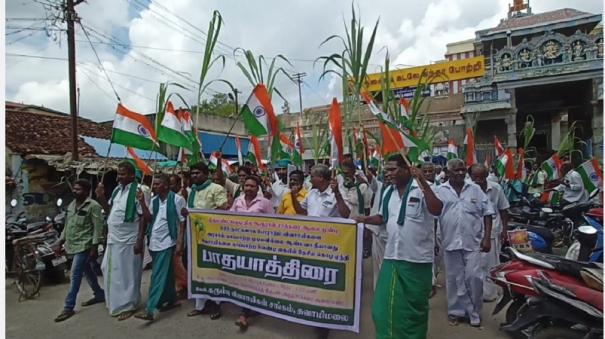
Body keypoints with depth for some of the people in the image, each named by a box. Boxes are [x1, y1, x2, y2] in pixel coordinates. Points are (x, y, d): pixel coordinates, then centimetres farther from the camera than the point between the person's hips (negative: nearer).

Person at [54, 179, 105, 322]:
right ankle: (100, 294, 31)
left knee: (75, 275, -6)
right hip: (73, 245, 9)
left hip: (84, 246, -9)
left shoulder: (93, 206, -15)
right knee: (87, 272, 17)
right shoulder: (71, 205, 11)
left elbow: (98, 228, -17)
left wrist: (94, 248, -20)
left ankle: (68, 308, 3)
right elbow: (67, 225, 20)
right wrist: (60, 242, 16)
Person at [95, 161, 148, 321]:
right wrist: (101, 197, 1)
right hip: (113, 239, 8)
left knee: (127, 274, 3)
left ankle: (128, 306, 17)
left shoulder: (138, 190, -15)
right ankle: (116, 302, 37)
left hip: (128, 241, -8)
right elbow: (109, 209, 19)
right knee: (112, 272, 19)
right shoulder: (117, 190, 9)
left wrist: (140, 241, -19)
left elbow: (144, 217, -17)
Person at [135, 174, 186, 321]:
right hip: (154, 242, 7)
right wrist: (142, 202, -7)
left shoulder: (177, 199, -9)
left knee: (158, 276, -7)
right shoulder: (154, 200, 10)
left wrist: (179, 243, -14)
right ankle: (172, 300, 30)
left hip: (167, 242, -7)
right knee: (165, 274, 16)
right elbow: (149, 219, 2)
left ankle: (151, 309, -5)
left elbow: (182, 222, -9)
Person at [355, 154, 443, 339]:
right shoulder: (389, 192, 8)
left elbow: (436, 210, -27)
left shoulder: (422, 189, -11)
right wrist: (365, 219, 3)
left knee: (414, 306, 12)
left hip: (417, 259, -5)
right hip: (392, 257, 6)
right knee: (384, 303, 11)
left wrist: (423, 182, -31)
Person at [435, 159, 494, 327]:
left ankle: (474, 312, 21)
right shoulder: (440, 191, 1)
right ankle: (455, 310, 26)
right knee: (453, 279, 10)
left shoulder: (475, 189, 5)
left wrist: (487, 238, -1)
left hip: (473, 242, 0)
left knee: (474, 277, 1)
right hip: (450, 242, 0)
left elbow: (487, 213, 6)